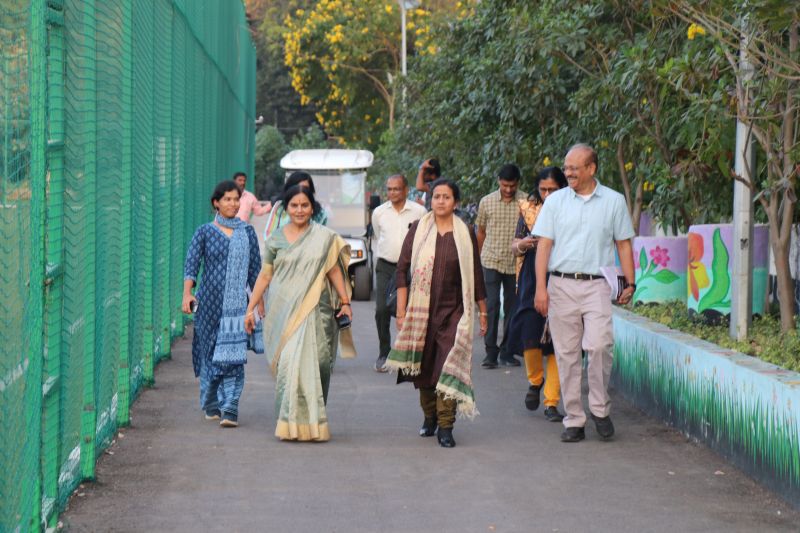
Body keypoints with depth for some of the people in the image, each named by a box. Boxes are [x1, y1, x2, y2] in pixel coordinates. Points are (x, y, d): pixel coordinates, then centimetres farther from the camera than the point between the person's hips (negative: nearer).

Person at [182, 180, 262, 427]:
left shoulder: (247, 232, 9)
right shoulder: (205, 232, 3)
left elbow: (255, 269, 13)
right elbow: (191, 264, -5)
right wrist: (187, 294, -19)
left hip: (237, 303, 0)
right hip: (210, 301, 0)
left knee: (234, 355, -10)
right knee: (209, 352, 6)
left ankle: (230, 409, -14)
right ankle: (211, 404, 23)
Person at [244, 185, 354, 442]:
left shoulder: (325, 237, 8)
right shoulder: (276, 239, 9)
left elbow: (334, 271, 10)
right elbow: (264, 276, 11)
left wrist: (345, 302, 2)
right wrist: (251, 308, 8)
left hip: (314, 311, 0)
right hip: (283, 310, 0)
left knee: (314, 364, -5)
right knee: (289, 363, -9)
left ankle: (312, 421, 6)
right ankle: (291, 422, -3)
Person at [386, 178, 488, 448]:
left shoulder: (465, 234, 3)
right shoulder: (418, 230, 2)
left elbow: (475, 275, 10)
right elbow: (402, 269, 1)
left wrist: (483, 312, 12)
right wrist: (401, 311, -5)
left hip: (453, 310, -1)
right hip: (421, 309, 1)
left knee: (449, 367, -11)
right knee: (423, 366, 8)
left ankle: (445, 426, -9)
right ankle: (429, 417, 27)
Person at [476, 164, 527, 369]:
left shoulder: (526, 202, -3)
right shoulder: (487, 202, 2)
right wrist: (481, 257, 19)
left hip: (515, 262, 0)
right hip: (491, 260, 0)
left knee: (512, 307, 7)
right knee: (492, 305, -8)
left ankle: (507, 352, 16)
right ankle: (491, 352, -7)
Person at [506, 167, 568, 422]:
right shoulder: (528, 209, 7)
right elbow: (514, 245, 13)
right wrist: (522, 244, -9)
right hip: (532, 281, 1)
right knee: (530, 335, -10)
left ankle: (551, 403, 4)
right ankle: (535, 380, 20)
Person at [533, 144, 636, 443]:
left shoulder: (614, 201, 8)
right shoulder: (556, 201, 8)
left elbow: (623, 244, 12)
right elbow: (544, 244, 5)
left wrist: (630, 283, 3)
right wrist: (541, 287, -3)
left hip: (597, 286, -1)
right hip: (561, 284, 1)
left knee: (599, 345, -18)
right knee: (566, 354, 2)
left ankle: (600, 409, 1)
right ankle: (573, 420, 9)